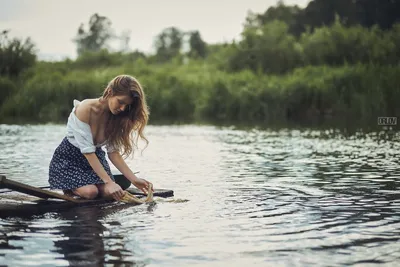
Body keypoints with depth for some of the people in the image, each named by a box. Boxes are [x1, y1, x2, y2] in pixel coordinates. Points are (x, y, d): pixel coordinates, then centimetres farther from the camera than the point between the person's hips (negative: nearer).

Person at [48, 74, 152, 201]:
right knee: (90, 192, -28)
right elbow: (87, 151, -30)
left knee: (109, 192, -18)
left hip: (95, 157, 6)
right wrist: (109, 182, -35)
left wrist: (134, 180, -20)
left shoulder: (115, 117, -10)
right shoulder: (85, 109, -29)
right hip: (68, 158, -5)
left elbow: (113, 152, -10)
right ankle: (69, 187, 5)